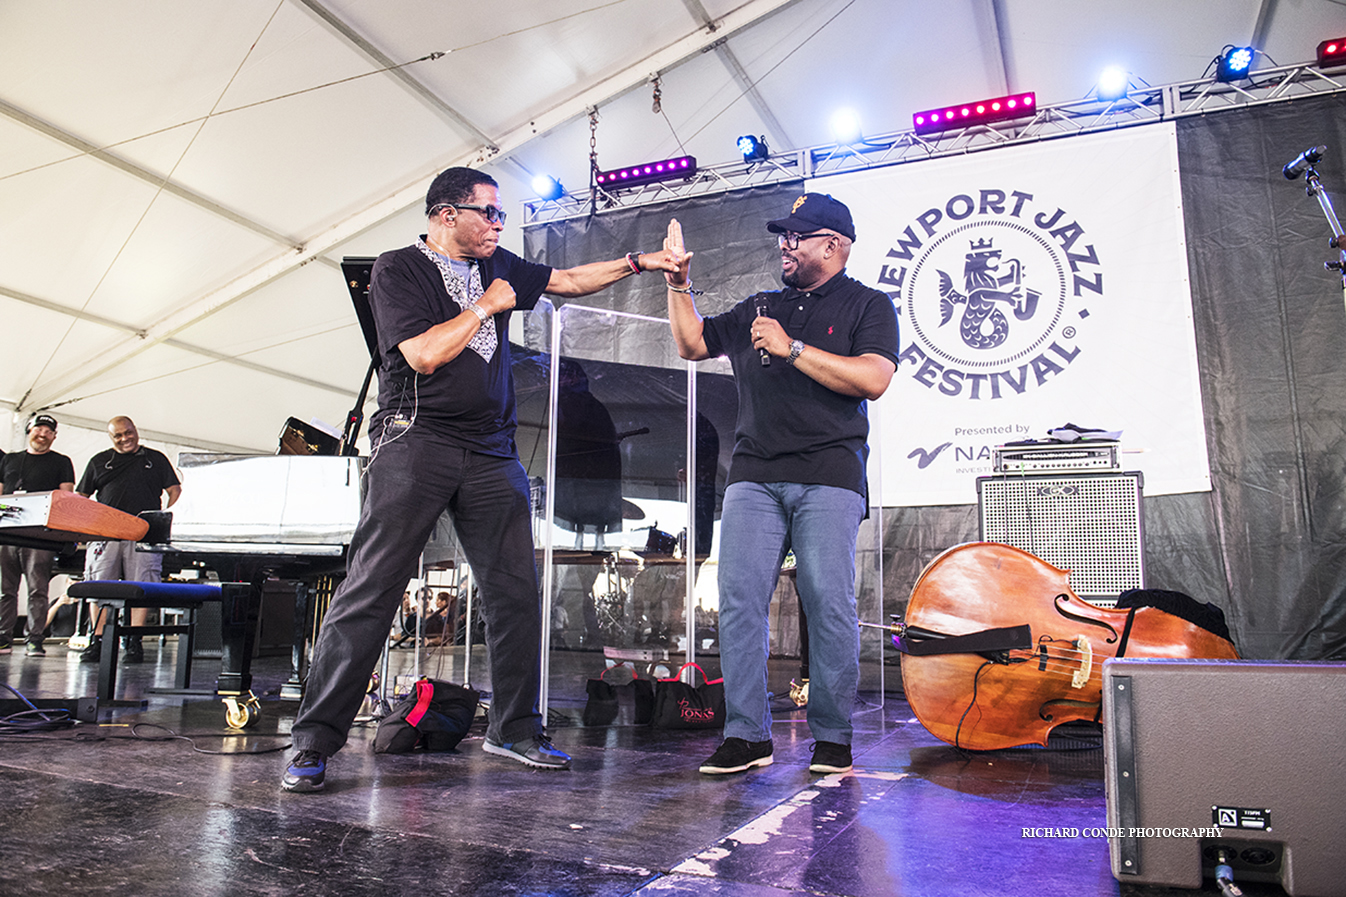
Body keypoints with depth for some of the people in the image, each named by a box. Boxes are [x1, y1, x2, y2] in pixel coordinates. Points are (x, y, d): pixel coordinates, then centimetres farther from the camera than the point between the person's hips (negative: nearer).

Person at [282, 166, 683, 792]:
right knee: (370, 591, -8)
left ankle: (514, 730, 17)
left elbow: (567, 280, 25)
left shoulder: (496, 267, 16)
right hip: (416, 442, -6)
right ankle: (314, 742, 1)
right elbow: (423, 353, -14)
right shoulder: (397, 269, -1)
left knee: (515, 591, 4)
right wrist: (487, 305, -5)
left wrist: (639, 262, 19)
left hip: (491, 453, 6)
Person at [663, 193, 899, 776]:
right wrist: (679, 282, 17)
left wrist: (791, 349, -8)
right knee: (739, 600, -5)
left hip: (828, 474, -4)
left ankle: (832, 738, 7)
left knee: (829, 606, -6)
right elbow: (692, 343, 26)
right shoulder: (758, 309, 23)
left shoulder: (866, 305, 9)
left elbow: (872, 379, -7)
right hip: (754, 474, 4)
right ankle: (747, 735, 2)